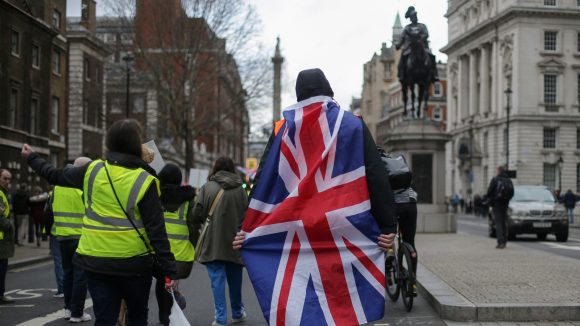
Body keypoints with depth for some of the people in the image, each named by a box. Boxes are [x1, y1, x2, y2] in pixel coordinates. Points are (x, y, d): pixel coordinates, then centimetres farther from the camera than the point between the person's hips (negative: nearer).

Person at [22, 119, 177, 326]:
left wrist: (32, 158, 35)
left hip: (96, 262, 3)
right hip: (134, 264, -3)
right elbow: (156, 231, -14)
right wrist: (168, 269, -12)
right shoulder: (145, 181, -11)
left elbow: (56, 176, 16)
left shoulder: (93, 171, 0)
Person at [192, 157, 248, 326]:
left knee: (217, 279, 2)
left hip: (213, 242, -2)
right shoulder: (240, 190, 0)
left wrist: (196, 231, 9)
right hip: (234, 241, 2)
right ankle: (237, 312, 32)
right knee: (235, 278, 17)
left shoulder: (207, 188, -6)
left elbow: (197, 213, -7)